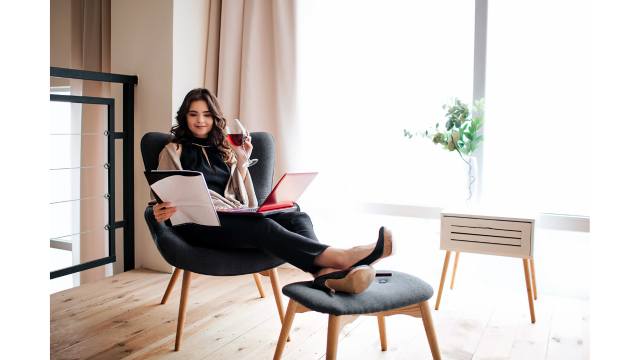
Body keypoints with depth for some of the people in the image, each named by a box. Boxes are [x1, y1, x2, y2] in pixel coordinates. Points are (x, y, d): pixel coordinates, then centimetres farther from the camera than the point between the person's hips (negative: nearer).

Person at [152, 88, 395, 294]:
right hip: (200, 224, -5)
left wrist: (241, 162, 8)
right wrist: (160, 212, -15)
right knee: (263, 227, -36)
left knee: (297, 217, -26)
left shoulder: (224, 149, 27)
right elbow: (163, 199, 9)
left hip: (235, 214, 5)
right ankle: (340, 257, -56)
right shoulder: (174, 151, 18)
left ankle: (325, 272, -56)